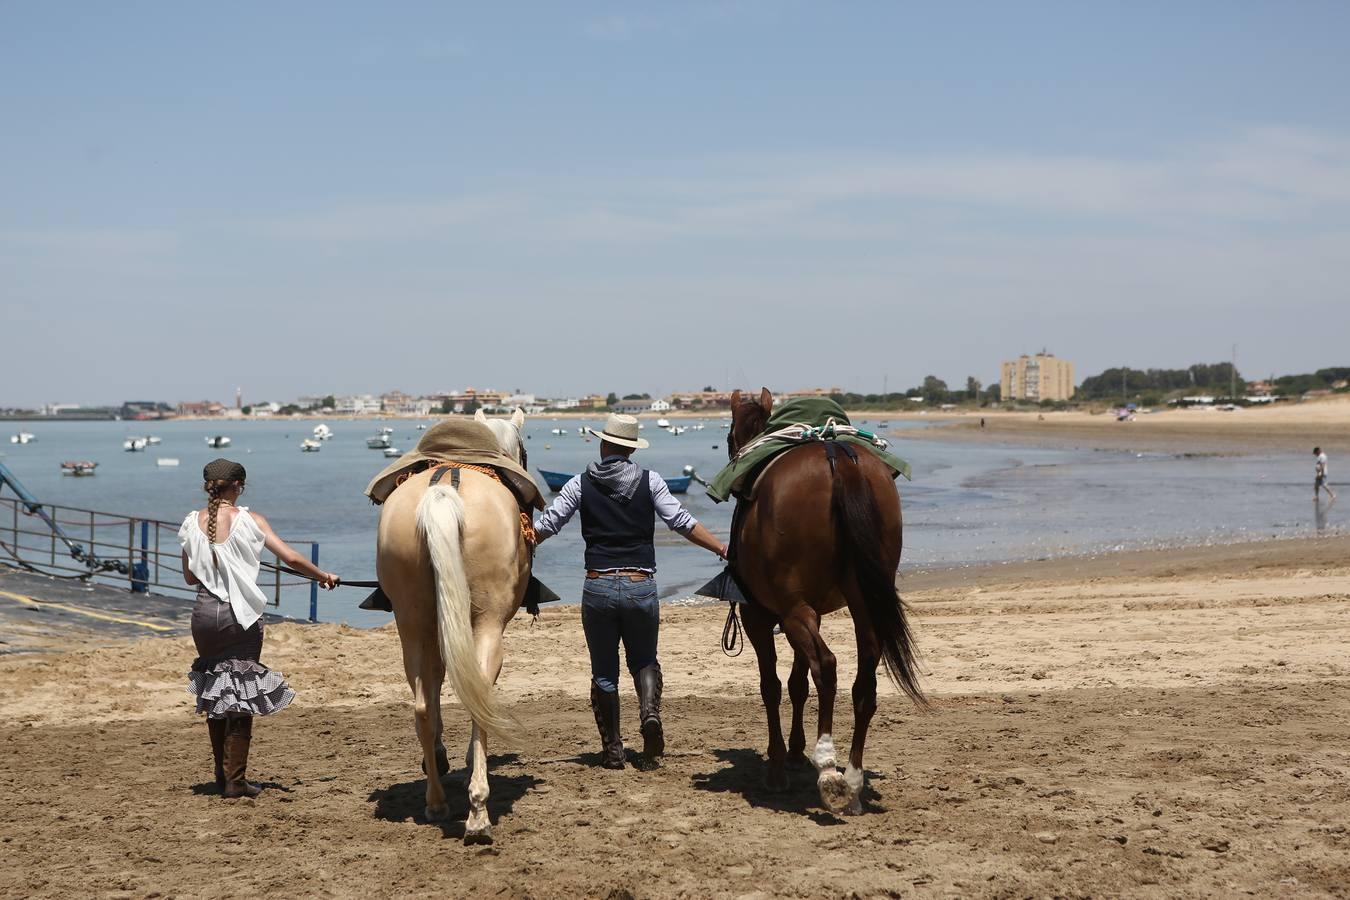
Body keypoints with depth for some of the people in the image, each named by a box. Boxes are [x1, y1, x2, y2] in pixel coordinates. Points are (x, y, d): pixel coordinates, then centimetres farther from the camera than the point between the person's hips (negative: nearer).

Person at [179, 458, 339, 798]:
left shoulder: (192, 524, 2)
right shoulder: (248, 521, -8)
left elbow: (190, 576, 9)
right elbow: (291, 558, -11)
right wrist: (324, 576, 4)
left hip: (205, 614, 4)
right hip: (241, 615, -4)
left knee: (213, 690, 17)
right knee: (242, 693, 5)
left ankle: (222, 775, 25)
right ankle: (235, 780, 4)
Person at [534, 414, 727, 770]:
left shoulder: (582, 484, 2)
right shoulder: (649, 481, 1)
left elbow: (546, 525, 4)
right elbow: (682, 522, -2)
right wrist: (723, 549, 6)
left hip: (598, 586, 0)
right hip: (641, 585, 0)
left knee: (604, 672, 11)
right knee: (644, 661, 18)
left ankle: (612, 749, 12)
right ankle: (650, 712, -11)